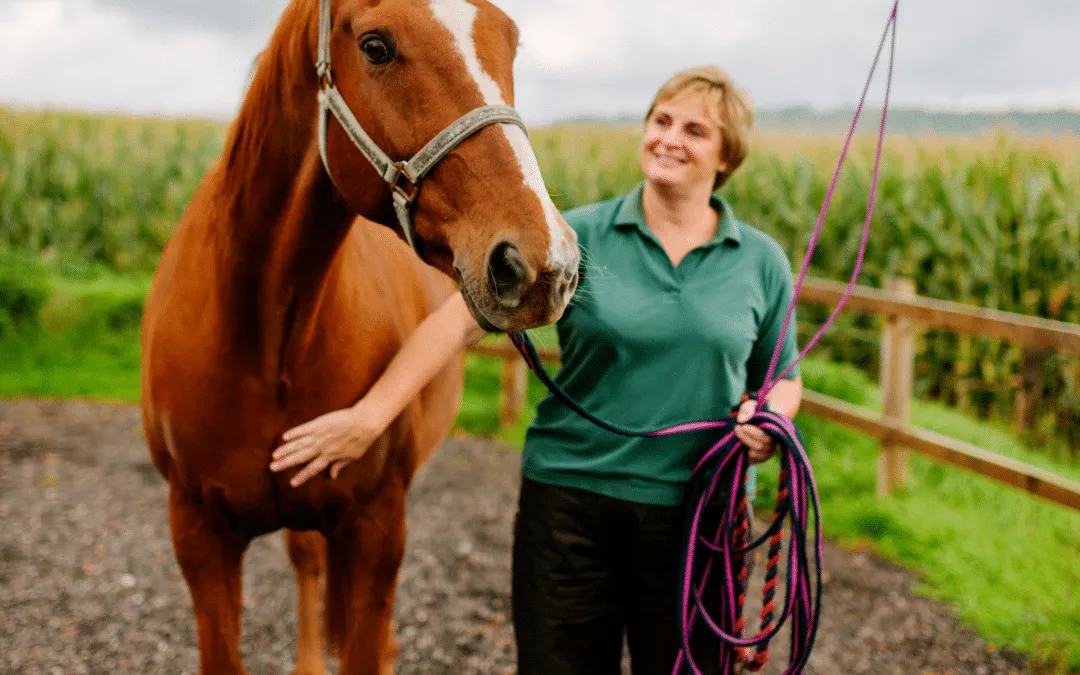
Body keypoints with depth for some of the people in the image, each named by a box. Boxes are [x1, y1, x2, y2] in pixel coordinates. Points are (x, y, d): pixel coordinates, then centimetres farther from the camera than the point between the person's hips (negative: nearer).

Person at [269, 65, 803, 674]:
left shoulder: (763, 261, 3)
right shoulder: (578, 237, -4)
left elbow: (783, 379, 14)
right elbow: (461, 320, -10)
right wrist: (370, 416, -18)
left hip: (693, 513, 2)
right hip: (569, 502, -1)